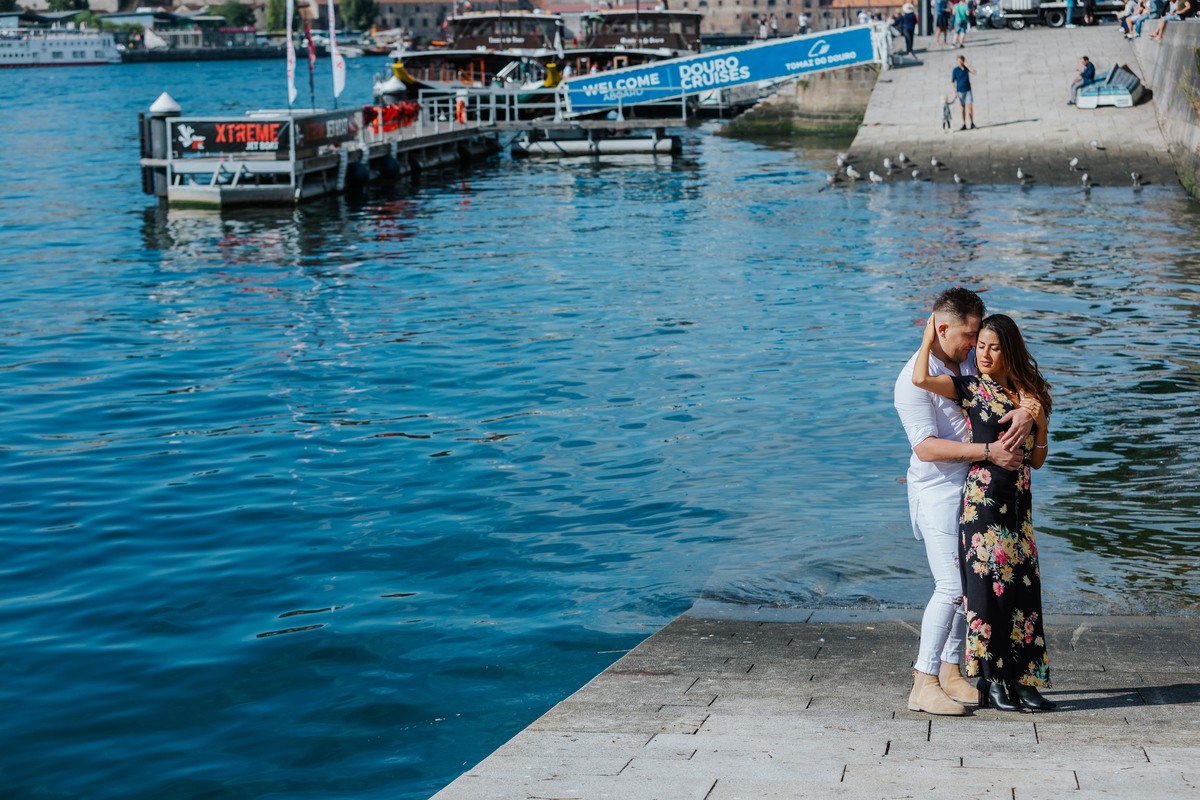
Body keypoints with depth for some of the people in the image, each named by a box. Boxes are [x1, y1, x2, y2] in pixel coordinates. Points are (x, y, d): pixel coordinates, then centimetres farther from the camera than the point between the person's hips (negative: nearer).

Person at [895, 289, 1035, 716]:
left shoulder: (971, 361, 6)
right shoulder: (914, 379, -17)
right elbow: (925, 447, -24)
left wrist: (1027, 410, -14)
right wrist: (988, 451, -28)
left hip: (974, 488, 8)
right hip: (937, 491, -8)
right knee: (952, 587, -14)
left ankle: (951, 671, 22)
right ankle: (923, 684, -10)